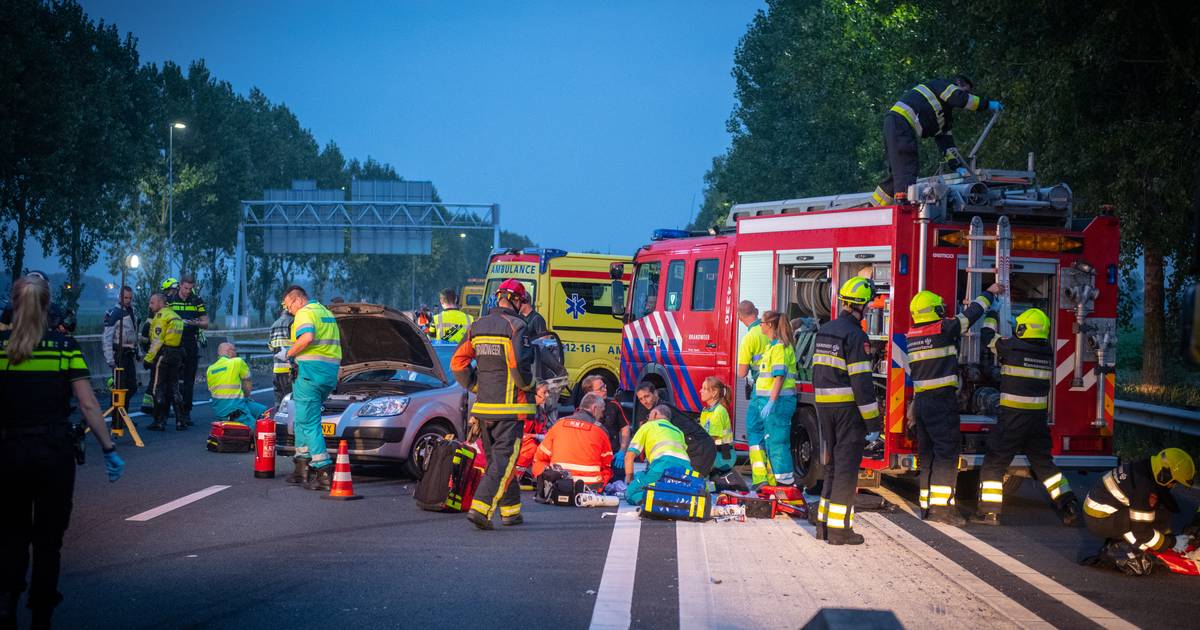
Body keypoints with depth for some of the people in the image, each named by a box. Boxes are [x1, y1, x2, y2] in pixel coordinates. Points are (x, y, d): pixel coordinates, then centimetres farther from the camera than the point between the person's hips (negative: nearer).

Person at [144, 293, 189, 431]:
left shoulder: (160, 316, -9)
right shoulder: (176, 317, 17)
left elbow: (157, 341, -17)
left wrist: (148, 358, -15)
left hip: (162, 356, -8)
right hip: (176, 356, 8)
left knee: (159, 389, -1)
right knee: (174, 388, 12)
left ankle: (159, 421, -1)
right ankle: (181, 421, 8)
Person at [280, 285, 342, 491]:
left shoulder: (304, 313, -6)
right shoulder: (326, 313, 23)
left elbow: (307, 338, -24)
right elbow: (335, 343, 25)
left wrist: (288, 354, -12)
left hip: (311, 370, -9)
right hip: (331, 372, 9)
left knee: (308, 422, -7)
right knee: (303, 418, 19)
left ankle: (323, 470, -15)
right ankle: (303, 466, 17)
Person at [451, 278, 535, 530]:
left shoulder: (476, 327, 10)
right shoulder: (515, 326, -11)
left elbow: (458, 363, 9)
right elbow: (519, 364, -22)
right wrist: (526, 385, -3)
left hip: (483, 406, 7)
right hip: (509, 407, -7)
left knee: (497, 459, 16)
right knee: (503, 460, -5)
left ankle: (511, 510, 23)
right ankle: (480, 508, -18)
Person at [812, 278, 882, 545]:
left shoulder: (825, 330, 12)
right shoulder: (855, 335, -14)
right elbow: (861, 379, -17)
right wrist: (871, 414, -14)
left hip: (824, 405, 8)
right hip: (848, 407, -8)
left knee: (832, 464, 16)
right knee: (847, 465, -3)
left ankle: (824, 523, 17)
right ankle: (839, 528, -4)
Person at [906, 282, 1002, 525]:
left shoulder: (912, 334, 10)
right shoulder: (943, 329, -9)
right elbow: (972, 314, 2)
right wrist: (989, 293, 19)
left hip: (920, 401, 8)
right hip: (941, 401, -8)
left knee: (927, 454, 12)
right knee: (946, 452, -8)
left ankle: (928, 505, 15)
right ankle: (942, 506, -14)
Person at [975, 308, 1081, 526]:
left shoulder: (1012, 347, -11)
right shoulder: (1047, 352, 5)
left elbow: (989, 337, 6)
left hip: (1012, 418, -5)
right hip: (1038, 418, 6)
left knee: (994, 463, 2)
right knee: (1043, 462, 16)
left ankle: (990, 511, -1)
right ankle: (1069, 506, 11)